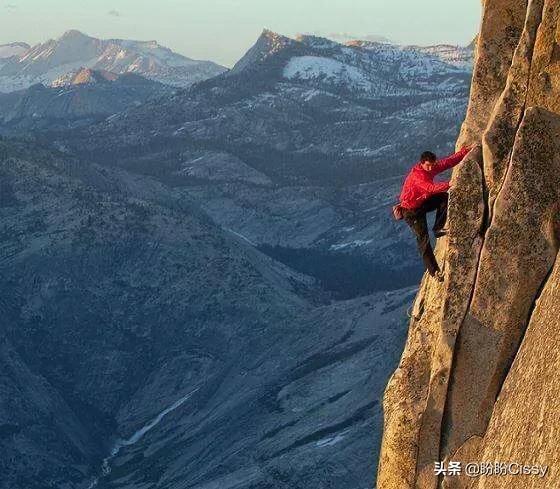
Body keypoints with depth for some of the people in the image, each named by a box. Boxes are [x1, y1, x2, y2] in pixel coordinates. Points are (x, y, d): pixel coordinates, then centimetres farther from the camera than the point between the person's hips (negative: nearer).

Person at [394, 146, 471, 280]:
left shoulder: (431, 168, -7)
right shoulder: (417, 175, -31)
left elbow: (448, 161, -2)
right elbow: (431, 188, -45)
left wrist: (466, 151, -7)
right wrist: (449, 184, -57)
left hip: (422, 202, 8)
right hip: (411, 210, -8)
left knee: (445, 197, -11)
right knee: (423, 238, -14)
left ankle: (438, 228, -5)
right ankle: (433, 270, -14)